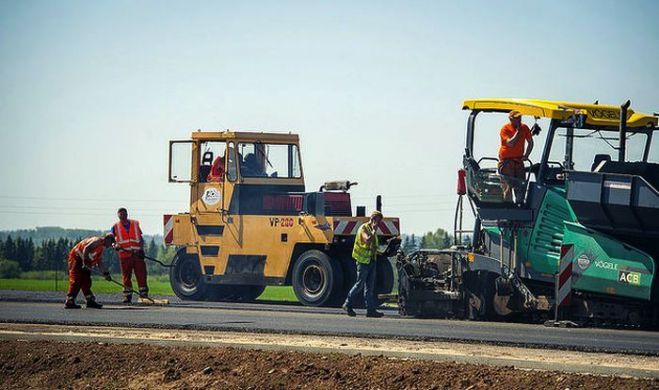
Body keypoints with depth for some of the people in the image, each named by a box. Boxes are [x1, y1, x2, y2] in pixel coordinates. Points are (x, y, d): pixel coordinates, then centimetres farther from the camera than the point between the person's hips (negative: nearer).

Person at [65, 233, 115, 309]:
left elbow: (98, 262, 20)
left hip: (83, 261, 10)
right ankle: (69, 302, -12)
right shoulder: (98, 241, -13)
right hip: (76, 258, -10)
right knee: (76, 281, -12)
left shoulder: (101, 248, 18)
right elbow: (86, 248, -26)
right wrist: (85, 262, -28)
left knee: (86, 281, 9)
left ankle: (90, 301, 13)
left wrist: (104, 273, 13)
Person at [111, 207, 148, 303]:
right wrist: (115, 245, -13)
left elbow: (141, 238, 12)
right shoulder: (116, 226, 8)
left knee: (141, 274, -3)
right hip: (124, 255, -1)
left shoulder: (135, 224, 11)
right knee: (126, 276, 2)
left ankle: (144, 295, 2)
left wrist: (141, 249, -2)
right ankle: (127, 296, 10)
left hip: (137, 254, 1)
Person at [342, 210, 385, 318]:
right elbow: (367, 240, -29)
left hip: (371, 261, 8)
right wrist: (374, 231, -21)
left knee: (370, 287, 6)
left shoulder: (373, 230, 17)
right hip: (363, 261, -8)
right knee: (360, 284, -4)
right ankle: (348, 304, 9)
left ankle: (371, 310, 5)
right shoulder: (363, 228, -10)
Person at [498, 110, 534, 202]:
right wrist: (518, 131, -21)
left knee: (520, 186, 3)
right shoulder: (505, 129, -11)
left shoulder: (524, 128, 2)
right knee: (507, 186, -8)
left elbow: (530, 143, 13)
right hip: (506, 160, -5)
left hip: (519, 160, 5)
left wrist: (526, 155, 0)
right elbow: (510, 143, -25)